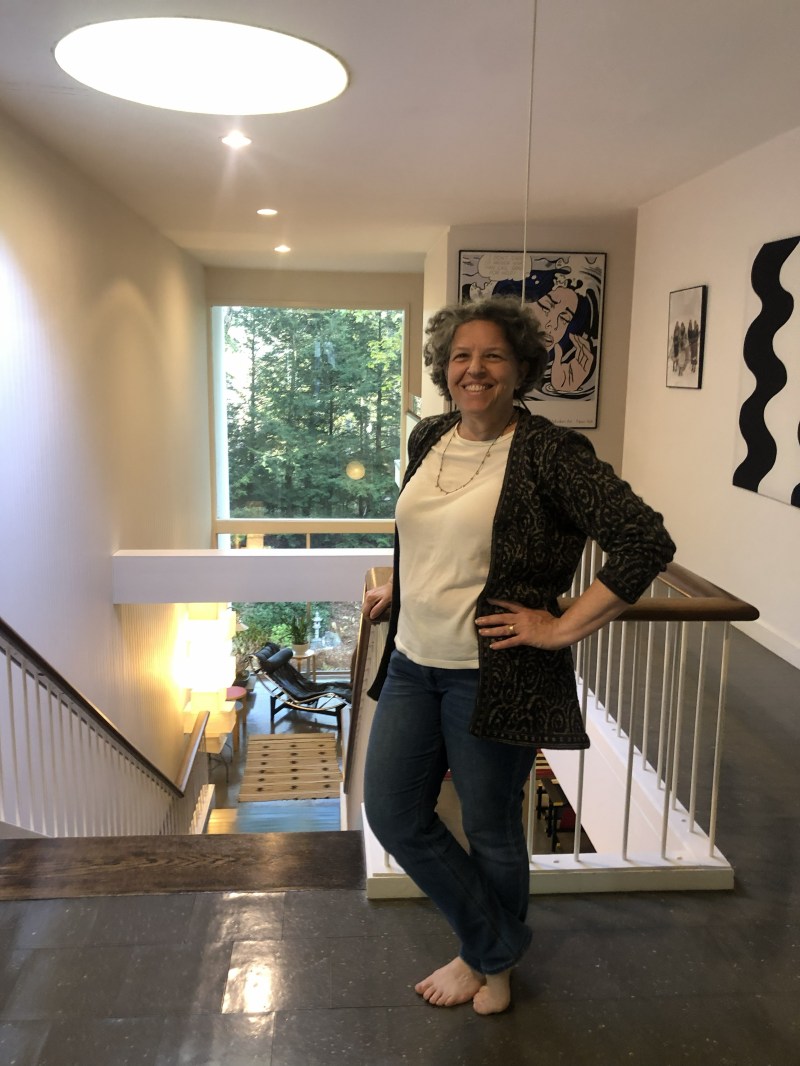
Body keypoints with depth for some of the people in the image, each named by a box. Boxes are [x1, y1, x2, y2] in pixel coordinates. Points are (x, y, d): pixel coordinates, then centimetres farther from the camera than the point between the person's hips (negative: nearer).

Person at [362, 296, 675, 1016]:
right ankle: (493, 943, 36)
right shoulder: (428, 439, 6)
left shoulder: (549, 452, -15)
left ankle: (492, 958, 43)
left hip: (493, 675, -7)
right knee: (394, 815, 12)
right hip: (414, 662, 7)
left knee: (490, 830, 11)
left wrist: (564, 628, -19)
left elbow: (647, 542, -21)